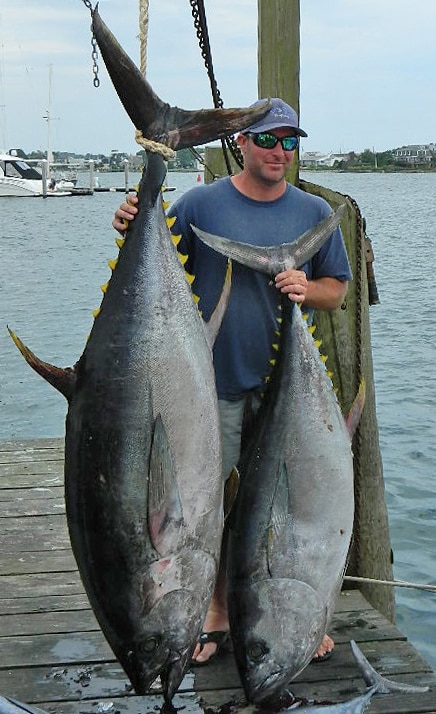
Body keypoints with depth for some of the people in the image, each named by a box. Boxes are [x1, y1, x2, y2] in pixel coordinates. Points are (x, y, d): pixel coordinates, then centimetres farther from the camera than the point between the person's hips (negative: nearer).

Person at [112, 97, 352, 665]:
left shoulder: (315, 213, 5)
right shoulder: (201, 203, -2)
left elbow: (337, 291, 10)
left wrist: (306, 289, -11)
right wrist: (132, 228, -18)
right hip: (214, 382, -1)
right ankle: (218, 615, 26)